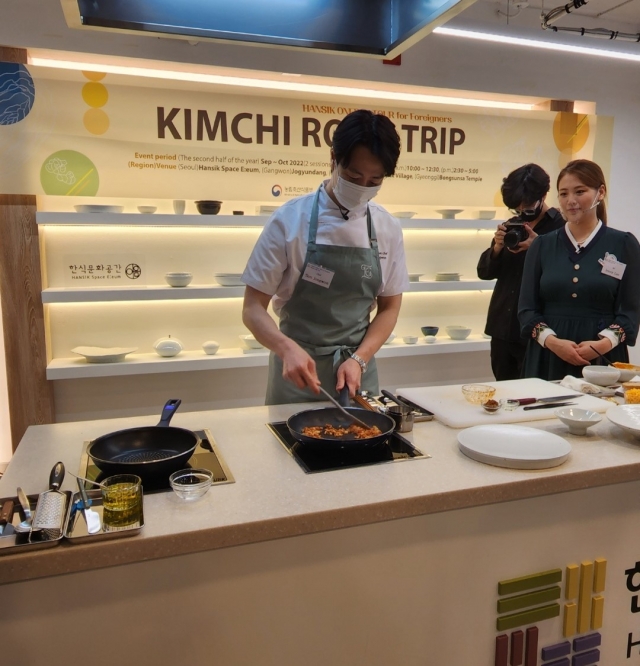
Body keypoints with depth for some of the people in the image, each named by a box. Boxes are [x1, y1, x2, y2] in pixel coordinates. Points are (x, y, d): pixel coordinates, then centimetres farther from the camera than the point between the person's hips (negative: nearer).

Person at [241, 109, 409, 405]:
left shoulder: (388, 228, -3)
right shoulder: (289, 220, -12)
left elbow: (389, 307, 4)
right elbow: (253, 308, -11)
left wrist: (359, 359, -12)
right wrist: (288, 348, -28)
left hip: (358, 369, 3)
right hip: (298, 369, -2)